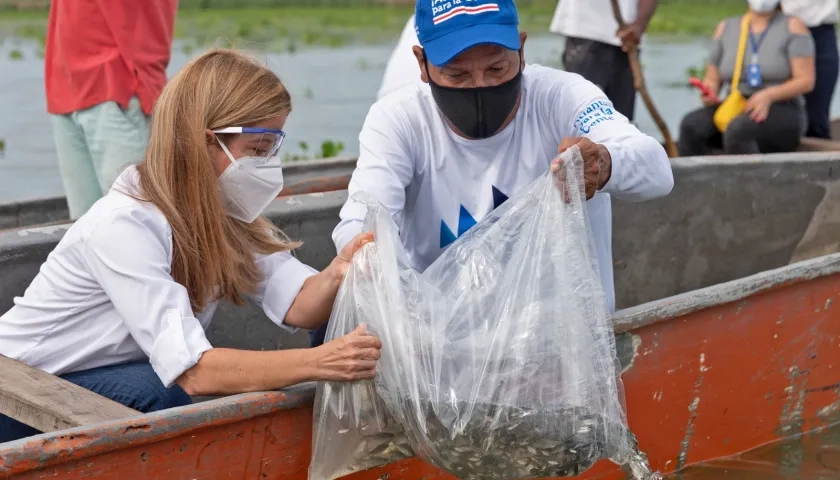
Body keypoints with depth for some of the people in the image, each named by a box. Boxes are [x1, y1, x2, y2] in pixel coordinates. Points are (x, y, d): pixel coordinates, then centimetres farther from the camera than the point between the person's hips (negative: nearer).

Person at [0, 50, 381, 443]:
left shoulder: (219, 209, -4)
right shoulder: (125, 225, -30)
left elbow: (297, 306, -17)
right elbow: (192, 371, -37)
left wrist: (336, 274, -39)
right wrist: (320, 362, -47)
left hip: (105, 378, 8)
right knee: (167, 394, -30)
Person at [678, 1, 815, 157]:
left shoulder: (792, 26, -1)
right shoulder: (726, 28, 11)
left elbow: (806, 81, -8)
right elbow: (712, 80, 13)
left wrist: (769, 95, -25)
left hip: (781, 116, -4)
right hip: (735, 113, 4)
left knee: (738, 129, -36)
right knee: (691, 125, -25)